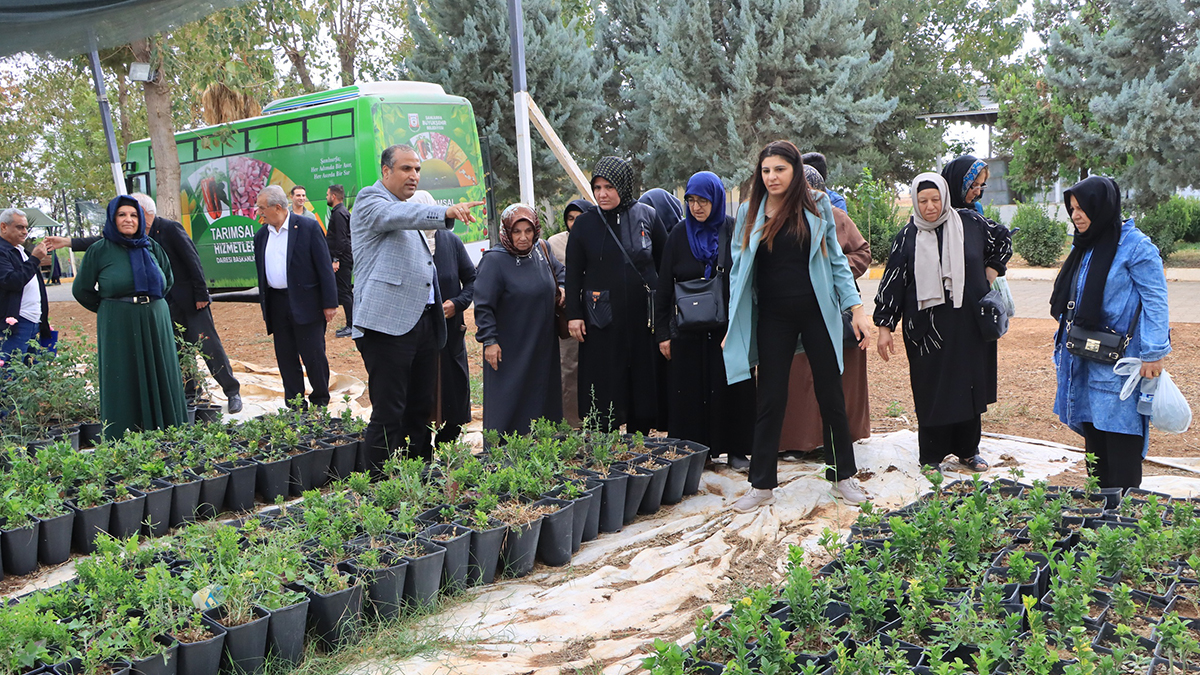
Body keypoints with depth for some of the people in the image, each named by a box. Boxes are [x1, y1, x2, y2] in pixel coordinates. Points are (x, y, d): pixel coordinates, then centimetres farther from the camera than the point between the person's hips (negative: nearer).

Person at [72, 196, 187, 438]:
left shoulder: (151, 247, 8)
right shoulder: (99, 250, -1)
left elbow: (168, 279, 23)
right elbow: (81, 290, 6)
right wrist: (111, 309, 7)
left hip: (155, 324, 3)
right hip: (118, 328, -3)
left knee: (160, 380, 4)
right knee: (124, 384, -1)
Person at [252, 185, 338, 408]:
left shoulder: (308, 227, -6)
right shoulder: (261, 235, 11)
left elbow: (324, 266, -8)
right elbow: (261, 273, 17)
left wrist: (329, 303, -11)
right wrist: (264, 307, 14)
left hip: (305, 304, -5)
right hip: (276, 304, 6)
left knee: (313, 355, -2)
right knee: (286, 358, 8)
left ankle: (321, 401, 17)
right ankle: (294, 407, 17)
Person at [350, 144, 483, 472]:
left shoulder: (406, 209, 24)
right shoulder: (370, 200, -3)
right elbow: (397, 215, -27)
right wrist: (446, 212, -42)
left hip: (422, 321, 9)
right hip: (387, 322, -9)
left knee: (420, 409, 13)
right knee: (388, 414, -8)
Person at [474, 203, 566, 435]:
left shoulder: (541, 251, 5)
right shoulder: (495, 260, -14)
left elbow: (560, 272, 27)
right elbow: (483, 305, -14)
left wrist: (561, 289, 7)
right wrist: (489, 340, -17)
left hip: (543, 346, 6)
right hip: (509, 350, -6)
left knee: (543, 397, 12)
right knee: (507, 403, -3)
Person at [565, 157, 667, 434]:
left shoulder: (647, 216, 2)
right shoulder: (584, 223, 2)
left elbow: (666, 263, 7)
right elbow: (573, 273, 4)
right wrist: (573, 315, -3)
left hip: (643, 317, 1)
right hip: (602, 321, -1)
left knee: (644, 382, 6)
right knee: (604, 387, 0)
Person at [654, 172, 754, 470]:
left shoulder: (735, 232, 1)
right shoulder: (679, 234, 3)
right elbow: (664, 287, 4)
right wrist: (662, 332, 0)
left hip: (729, 327, 0)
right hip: (687, 330, 1)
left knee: (732, 388, 3)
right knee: (689, 392, 2)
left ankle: (735, 450, 14)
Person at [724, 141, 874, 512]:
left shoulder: (817, 207, 1)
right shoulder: (749, 213, 5)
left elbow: (836, 259, 5)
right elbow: (738, 270, 8)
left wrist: (856, 308, -2)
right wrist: (734, 325, 4)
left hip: (817, 312, -1)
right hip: (773, 317, 1)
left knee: (831, 395, 7)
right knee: (770, 399, 4)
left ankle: (843, 475, 22)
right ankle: (762, 485, 13)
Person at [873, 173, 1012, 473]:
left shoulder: (971, 223, 0)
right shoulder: (907, 237, -2)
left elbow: (1003, 241, 19)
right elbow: (892, 282, -1)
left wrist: (990, 275, 9)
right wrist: (885, 327, -4)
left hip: (969, 325, 2)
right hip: (927, 329, -1)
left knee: (970, 386, 8)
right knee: (931, 390, 1)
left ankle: (967, 450, 23)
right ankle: (931, 457, 13)